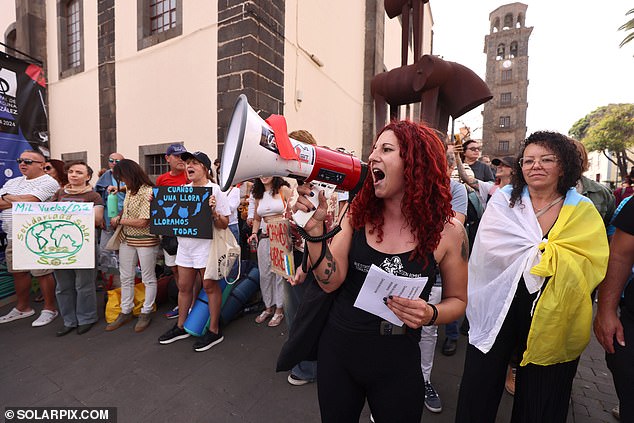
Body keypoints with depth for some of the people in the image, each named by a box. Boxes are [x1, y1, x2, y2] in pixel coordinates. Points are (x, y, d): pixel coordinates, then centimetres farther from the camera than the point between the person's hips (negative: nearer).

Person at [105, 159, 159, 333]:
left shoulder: (148, 192, -19)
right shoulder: (129, 190, 6)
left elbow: (142, 222, -21)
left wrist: (120, 220, -7)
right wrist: (118, 216, 4)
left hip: (145, 240, -8)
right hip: (126, 239, 8)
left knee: (148, 278, 8)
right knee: (126, 278, 16)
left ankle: (146, 312, 22)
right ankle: (125, 312, 31)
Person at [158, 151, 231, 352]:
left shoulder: (214, 191, -10)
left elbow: (224, 224, -12)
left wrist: (213, 211, -29)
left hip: (205, 245, -6)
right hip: (184, 245, 7)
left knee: (210, 286, 4)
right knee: (184, 286, 16)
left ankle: (214, 330, 18)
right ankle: (181, 327, 35)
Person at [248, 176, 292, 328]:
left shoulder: (283, 189, -4)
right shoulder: (258, 195, 13)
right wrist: (254, 233, 5)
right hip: (265, 236, 5)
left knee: (280, 272, 3)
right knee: (265, 273, 11)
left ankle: (279, 309, 20)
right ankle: (269, 307, 29)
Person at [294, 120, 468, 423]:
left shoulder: (447, 231, -12)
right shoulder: (358, 214, -9)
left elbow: (457, 300, 1)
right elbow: (330, 282, -13)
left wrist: (430, 315, -20)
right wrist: (315, 228, -25)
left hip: (397, 365, -2)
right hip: (336, 352, 3)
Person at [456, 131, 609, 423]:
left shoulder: (583, 211, 2)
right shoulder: (503, 200, -2)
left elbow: (594, 263, -10)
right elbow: (492, 247, -16)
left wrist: (538, 254, -20)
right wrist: (544, 252, -15)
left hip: (553, 320, 2)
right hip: (498, 312, -1)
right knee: (478, 397, 12)